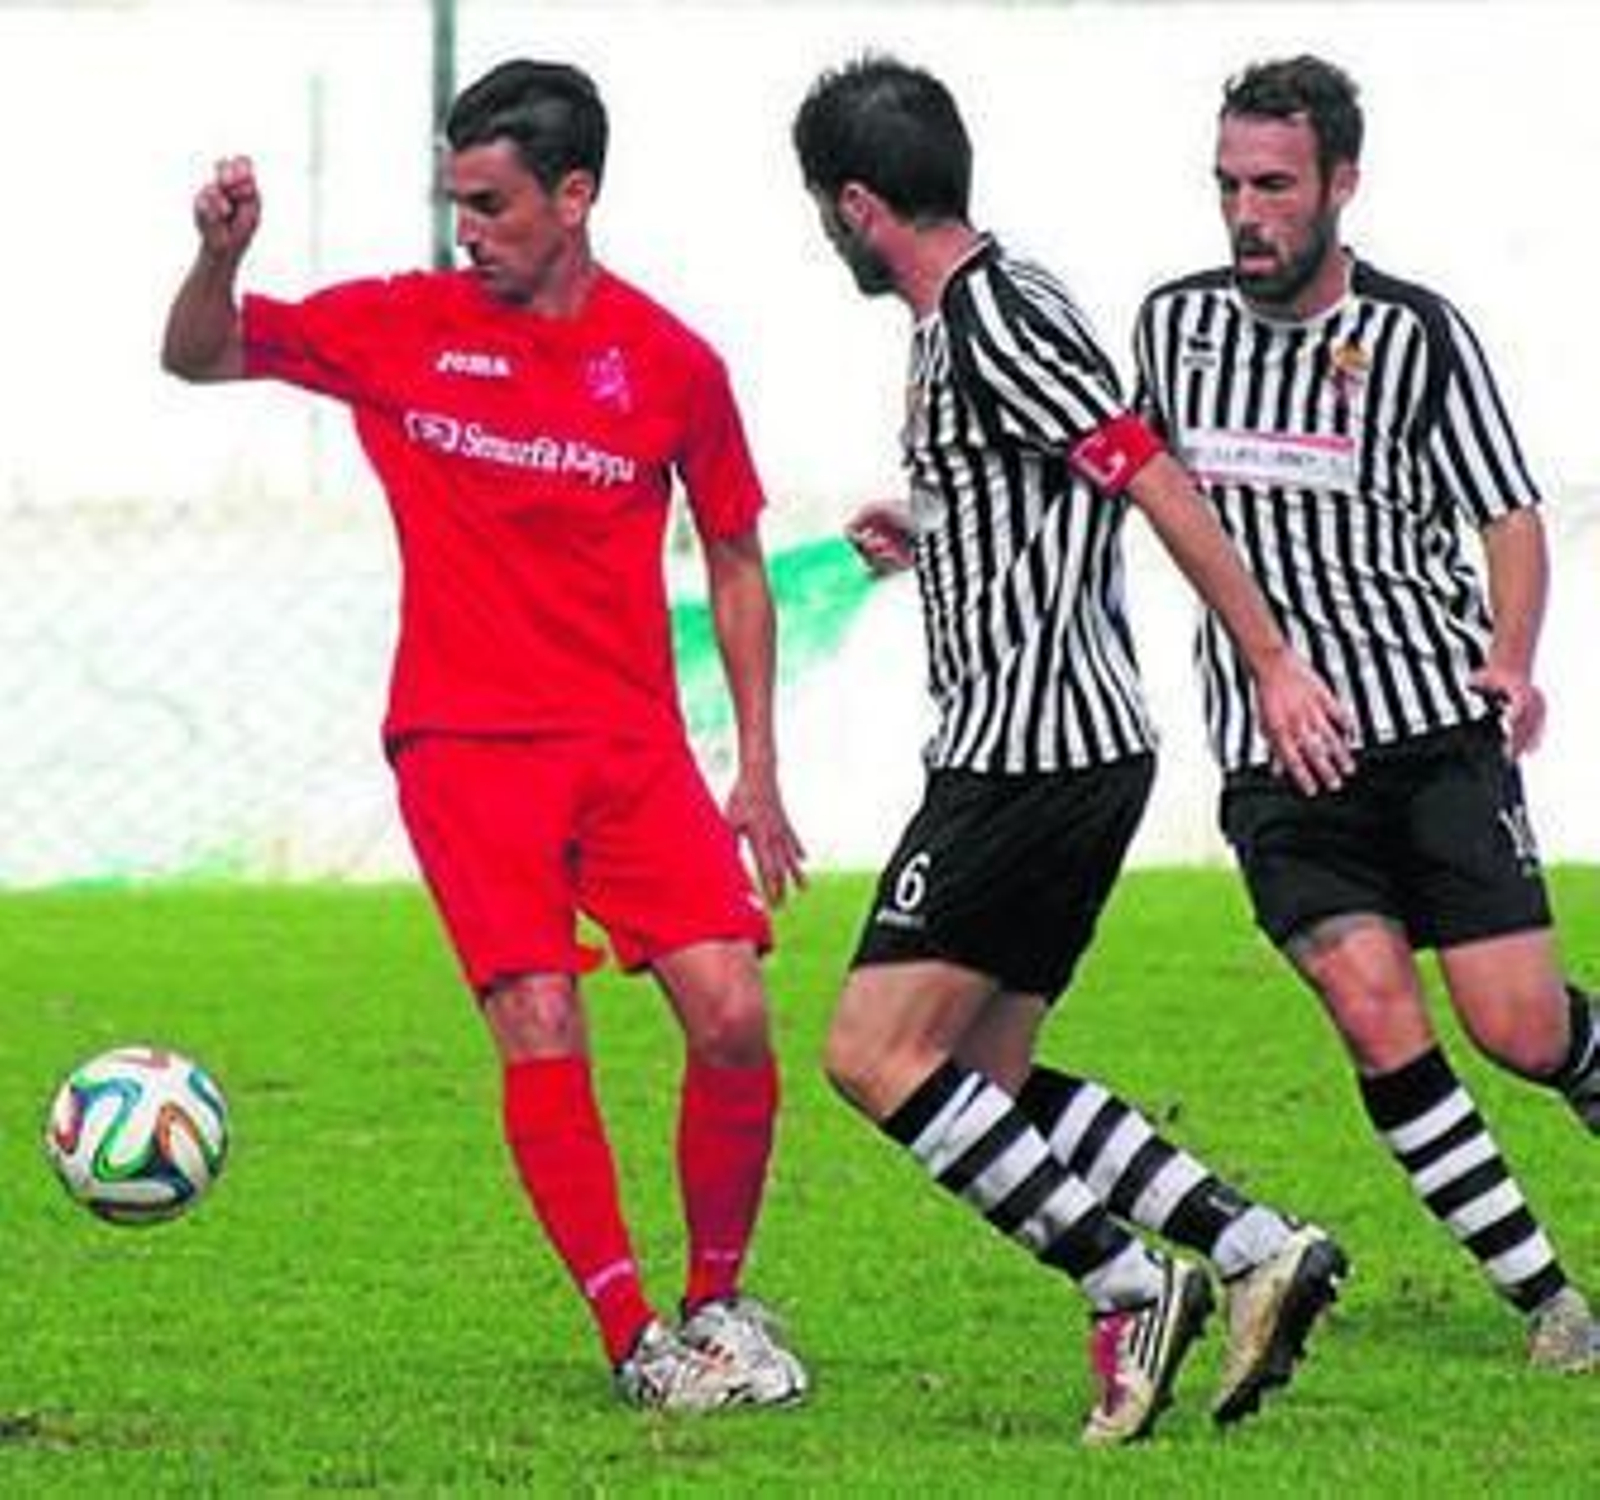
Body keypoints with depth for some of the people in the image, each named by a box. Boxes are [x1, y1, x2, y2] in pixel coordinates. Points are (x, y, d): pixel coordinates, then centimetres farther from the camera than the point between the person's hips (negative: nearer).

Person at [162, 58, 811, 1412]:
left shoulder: (670, 362, 3)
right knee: (540, 1031, -14)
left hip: (633, 741, 1)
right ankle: (632, 1339, -5)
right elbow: (198, 358, 9)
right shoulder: (405, 326, 3)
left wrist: (758, 771, 11)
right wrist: (222, 255, -14)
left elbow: (735, 561, 13)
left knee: (734, 1016, -10)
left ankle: (718, 1302, 11)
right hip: (465, 742, -1)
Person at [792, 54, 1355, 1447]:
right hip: (1070, 744, 10)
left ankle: (1130, 1284, -11)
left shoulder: (993, 319, -15)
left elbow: (1156, 481, -19)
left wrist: (1274, 663, -21)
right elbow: (1044, 510, 29)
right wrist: (926, 540, 22)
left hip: (1029, 747, -10)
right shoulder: (961, 319, 17)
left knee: (875, 1054, -9)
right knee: (983, 1080, 10)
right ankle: (1259, 1247, 3)